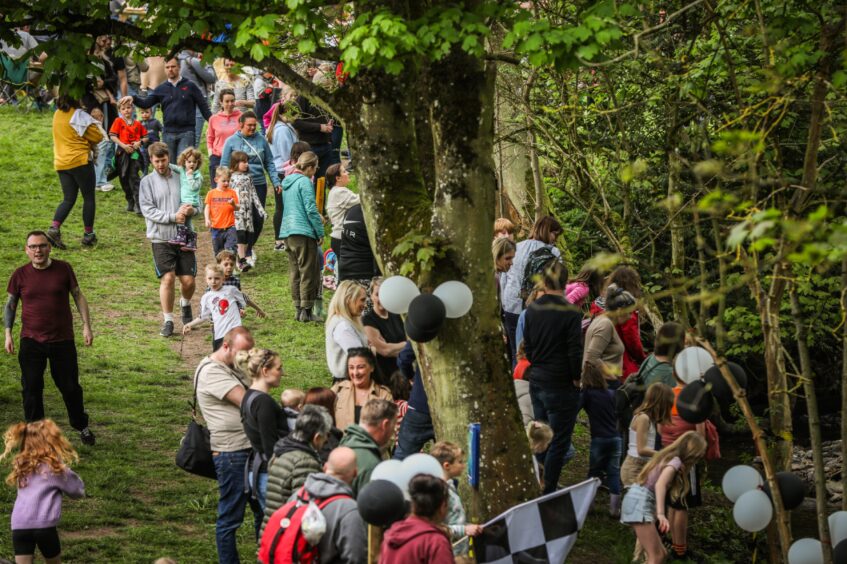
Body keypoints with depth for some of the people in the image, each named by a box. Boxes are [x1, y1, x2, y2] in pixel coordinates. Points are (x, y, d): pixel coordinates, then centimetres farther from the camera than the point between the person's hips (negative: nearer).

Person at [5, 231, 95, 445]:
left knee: (70, 387, 8)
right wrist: (8, 334, -1)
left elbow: (78, 296, 5)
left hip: (62, 340, 0)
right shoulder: (20, 275, -3)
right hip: (31, 341, 0)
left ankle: (82, 427, 29)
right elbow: (10, 304, 7)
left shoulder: (63, 269, -3)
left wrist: (87, 326, -1)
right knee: (31, 389, 1)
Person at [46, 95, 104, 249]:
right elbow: (97, 137, -9)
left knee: (68, 199, 10)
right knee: (89, 198, 8)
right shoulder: (79, 115, -11)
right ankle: (88, 234, 11)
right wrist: (90, 143, 12)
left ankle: (54, 228, -12)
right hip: (80, 161, -6)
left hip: (61, 163, 6)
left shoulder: (57, 115, 10)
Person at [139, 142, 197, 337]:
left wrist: (191, 210, -11)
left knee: (188, 280, 2)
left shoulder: (180, 178, 7)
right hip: (161, 238, -2)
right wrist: (173, 217, -16)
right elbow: (148, 210, -7)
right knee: (167, 278, -9)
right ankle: (168, 321, 2)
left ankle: (185, 304, 34)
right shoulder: (147, 182, 1)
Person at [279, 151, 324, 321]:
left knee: (295, 273, 11)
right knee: (308, 273, -3)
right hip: (304, 231, -8)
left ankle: (299, 309, 13)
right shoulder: (304, 182, -11)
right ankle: (306, 311, -3)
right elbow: (311, 209, -15)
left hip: (287, 231, 8)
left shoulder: (287, 181, 15)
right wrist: (320, 232, -8)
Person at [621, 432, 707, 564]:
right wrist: (660, 514, -39)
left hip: (638, 499, 10)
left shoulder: (668, 456, 17)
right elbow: (660, 484, -28)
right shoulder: (675, 461, -12)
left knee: (660, 553, 13)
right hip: (641, 501, -10)